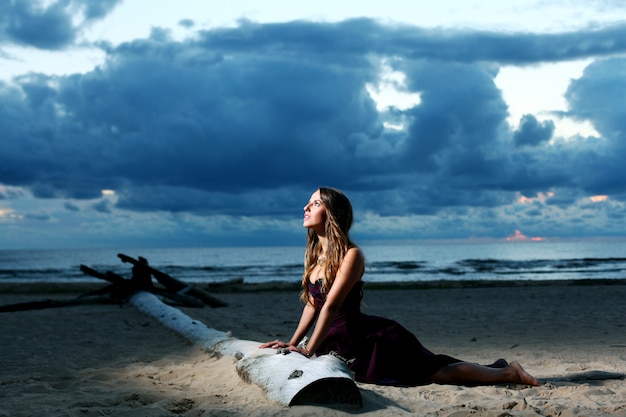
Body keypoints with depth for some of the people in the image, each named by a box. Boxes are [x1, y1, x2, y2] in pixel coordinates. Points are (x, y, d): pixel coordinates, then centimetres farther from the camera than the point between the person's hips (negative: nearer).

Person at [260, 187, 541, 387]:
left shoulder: (351, 254, -19)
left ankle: (508, 373, 14)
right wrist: (292, 343, 5)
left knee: (437, 372, -4)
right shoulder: (313, 254, 5)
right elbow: (312, 304, 11)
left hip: (369, 339, -8)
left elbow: (331, 307, -24)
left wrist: (308, 351, -24)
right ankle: (495, 368, 33)